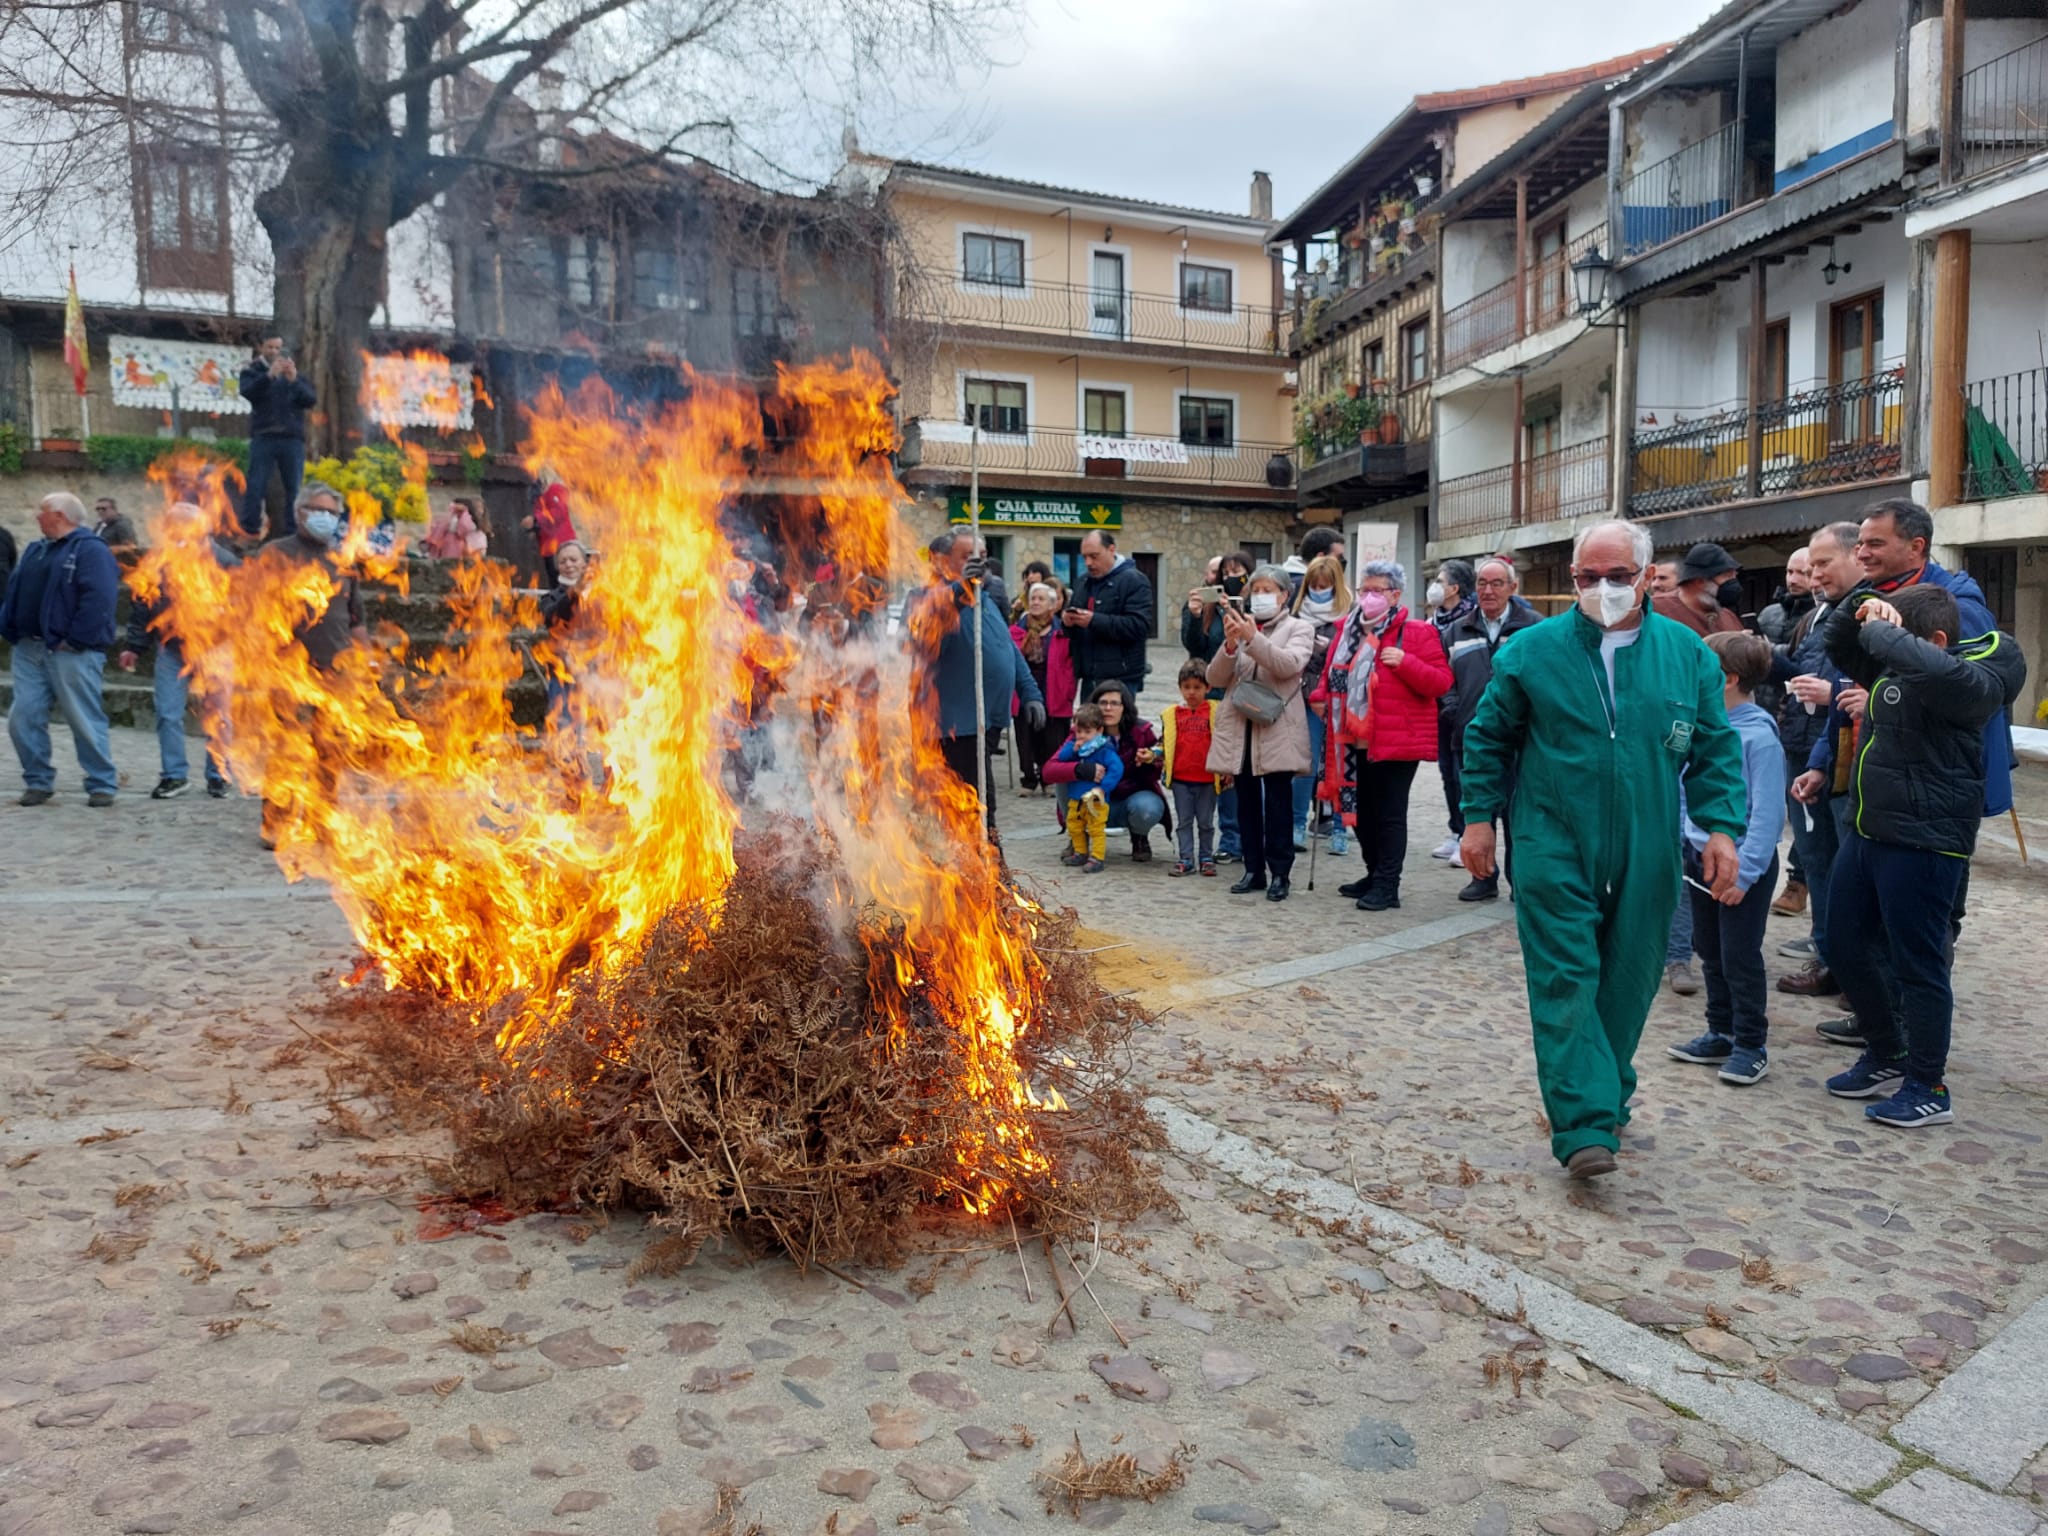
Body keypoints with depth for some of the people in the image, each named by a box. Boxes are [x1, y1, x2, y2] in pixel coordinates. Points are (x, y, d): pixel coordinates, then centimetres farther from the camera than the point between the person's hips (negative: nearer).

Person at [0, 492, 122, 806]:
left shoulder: (91, 550, -7)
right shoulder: (35, 550, 19)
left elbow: (98, 599, -18)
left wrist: (76, 640, -20)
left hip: (71, 653, -8)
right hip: (29, 650, 8)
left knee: (85, 721, -4)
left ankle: (102, 785, 5)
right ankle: (39, 782, 16)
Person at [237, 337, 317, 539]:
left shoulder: (295, 370, 13)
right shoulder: (252, 369, 8)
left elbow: (311, 400, 0)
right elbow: (247, 392, -12)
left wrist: (294, 380, -16)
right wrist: (269, 375, -25)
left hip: (292, 438, 2)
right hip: (263, 436, -1)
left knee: (295, 488, 0)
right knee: (255, 486, -3)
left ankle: (293, 533, 4)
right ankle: (249, 531, -1)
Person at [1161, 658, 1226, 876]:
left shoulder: (1216, 712, 1)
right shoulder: (1172, 714, 5)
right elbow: (1164, 744, 12)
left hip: (1208, 777, -2)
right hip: (1180, 777, 2)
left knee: (1206, 822, 8)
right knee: (1184, 821, 7)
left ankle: (1206, 858, 20)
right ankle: (1186, 859, 13)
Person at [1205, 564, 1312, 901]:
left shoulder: (1298, 628, 5)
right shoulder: (1239, 626, 13)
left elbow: (1290, 664, -16)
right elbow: (1214, 678, 5)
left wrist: (1253, 639, -25)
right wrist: (1230, 645, -13)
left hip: (1276, 730, -3)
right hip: (1239, 728, 4)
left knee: (1277, 802, -3)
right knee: (1247, 800, 8)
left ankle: (1279, 873, 4)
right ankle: (1253, 869, 16)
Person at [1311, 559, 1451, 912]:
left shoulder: (1416, 633, -5)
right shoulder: (1349, 629, 12)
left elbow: (1441, 682, -9)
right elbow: (1332, 671, 22)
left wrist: (1406, 663, -21)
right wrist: (1321, 695, 4)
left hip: (1396, 742, -7)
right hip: (1353, 740, 7)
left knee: (1390, 814, -2)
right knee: (1362, 811, 14)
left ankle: (1387, 886, 4)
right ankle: (1375, 875, 28)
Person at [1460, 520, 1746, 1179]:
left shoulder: (1688, 654, 5)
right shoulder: (1532, 650, 0)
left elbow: (1716, 749, 10)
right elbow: (1488, 737, 7)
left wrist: (1720, 828, 0)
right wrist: (1479, 817, 2)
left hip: (1646, 856, 3)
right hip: (1554, 848, -2)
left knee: (1627, 981, 12)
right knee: (1566, 981, -7)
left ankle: (1607, 1098, 31)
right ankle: (1584, 1128, -7)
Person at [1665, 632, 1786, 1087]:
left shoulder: (1759, 735, -19)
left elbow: (1768, 814, -18)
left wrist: (1745, 873, -19)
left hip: (1744, 864, -7)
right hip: (1701, 856, 7)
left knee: (1740, 957, 3)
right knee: (1711, 953, 16)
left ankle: (1751, 1045, 17)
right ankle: (1721, 1033, 29)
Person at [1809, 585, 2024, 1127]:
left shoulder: (1975, 679, -15)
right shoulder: (1889, 668, 9)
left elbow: (1935, 671, -38)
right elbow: (1838, 643, 21)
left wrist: (1878, 631, -23)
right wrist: (1860, 606, 0)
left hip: (1923, 844, -9)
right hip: (1865, 832, 9)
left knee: (1917, 964, 0)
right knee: (1844, 948, 16)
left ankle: (1929, 1088, 15)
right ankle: (1885, 1058, 33)